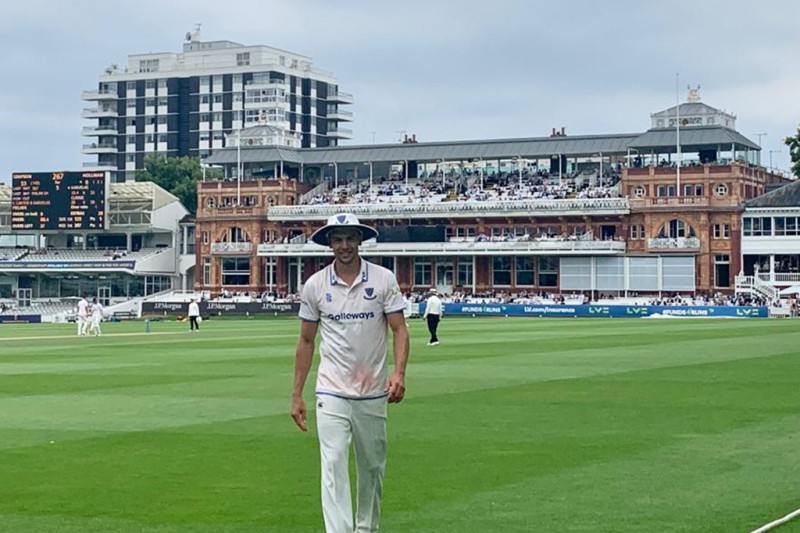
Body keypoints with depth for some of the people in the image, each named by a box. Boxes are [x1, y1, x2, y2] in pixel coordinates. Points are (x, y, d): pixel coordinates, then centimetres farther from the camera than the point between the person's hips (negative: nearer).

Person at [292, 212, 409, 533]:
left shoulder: (383, 279, -2)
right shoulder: (315, 285, 0)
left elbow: (399, 329, -3)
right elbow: (306, 341, 7)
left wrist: (399, 372, -20)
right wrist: (297, 395, 5)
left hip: (374, 393, 1)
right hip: (332, 393, -1)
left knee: (372, 467, 13)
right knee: (334, 465, -11)